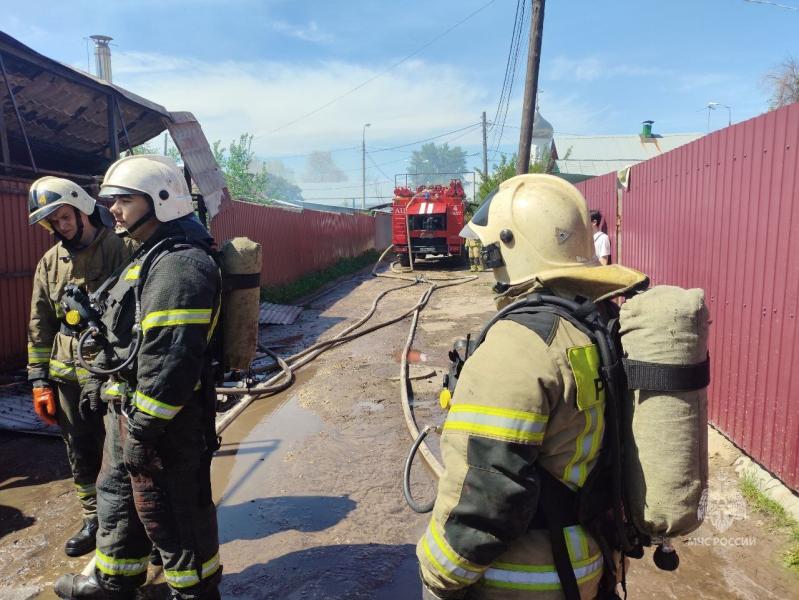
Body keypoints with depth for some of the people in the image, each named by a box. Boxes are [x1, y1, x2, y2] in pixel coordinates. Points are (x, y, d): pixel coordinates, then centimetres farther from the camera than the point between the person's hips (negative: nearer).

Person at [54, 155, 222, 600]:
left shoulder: (179, 265, -24)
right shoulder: (155, 256, 12)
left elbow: (171, 361, -29)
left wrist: (143, 429, -23)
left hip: (165, 418, -11)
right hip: (132, 407, 11)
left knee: (172, 513, 6)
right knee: (119, 494, 26)